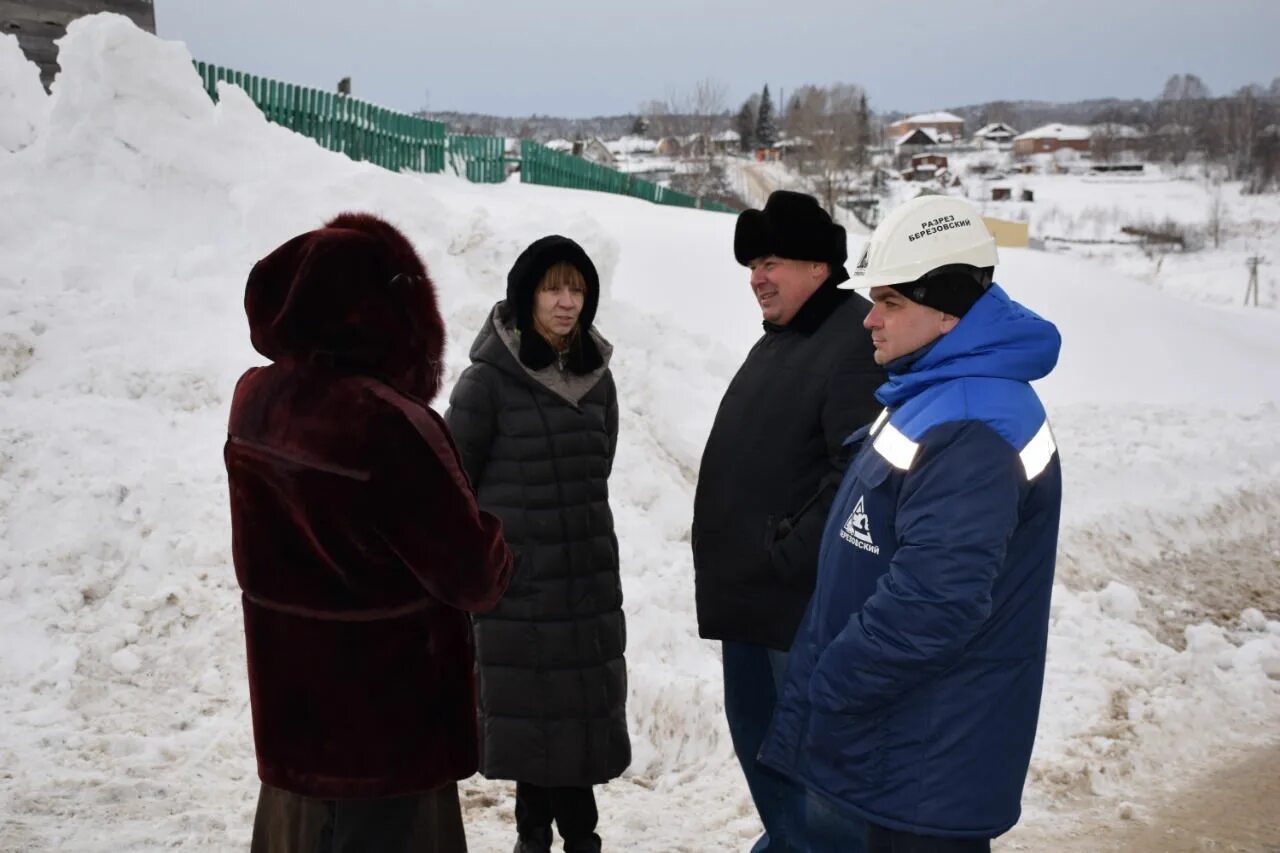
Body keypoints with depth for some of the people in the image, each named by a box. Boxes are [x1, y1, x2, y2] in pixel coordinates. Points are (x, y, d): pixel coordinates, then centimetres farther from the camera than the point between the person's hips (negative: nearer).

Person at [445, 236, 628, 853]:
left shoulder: (595, 376, 5)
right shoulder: (489, 379, -11)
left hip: (589, 574, 5)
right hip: (515, 577, -4)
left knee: (583, 700, 8)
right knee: (530, 703, 2)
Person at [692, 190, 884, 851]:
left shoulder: (855, 343, -17)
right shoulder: (778, 341, 17)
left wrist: (789, 555, -21)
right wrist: (731, 560, 17)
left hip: (803, 605, -10)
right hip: (750, 598, 10)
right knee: (757, 737, 21)